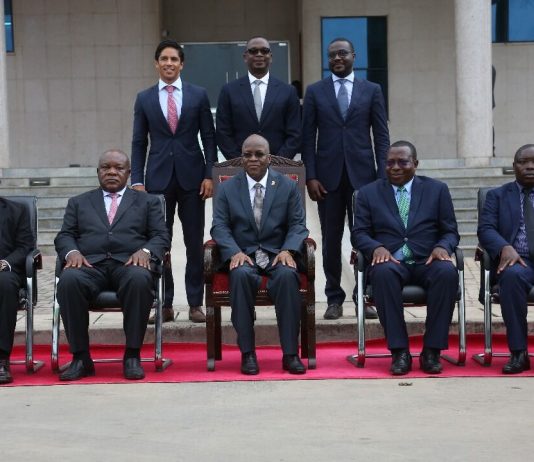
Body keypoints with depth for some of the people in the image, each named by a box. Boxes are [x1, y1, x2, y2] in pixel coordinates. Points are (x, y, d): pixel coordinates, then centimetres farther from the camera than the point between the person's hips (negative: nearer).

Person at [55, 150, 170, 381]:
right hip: (90, 264, 1)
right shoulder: (78, 202, 27)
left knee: (139, 279, -38)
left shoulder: (147, 201, 23)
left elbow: (161, 237, 12)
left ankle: (132, 356, -27)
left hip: (128, 264, -1)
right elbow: (64, 236, 16)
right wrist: (72, 252, -7)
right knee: (69, 280, -35)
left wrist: (145, 251, -10)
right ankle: (80, 357, -25)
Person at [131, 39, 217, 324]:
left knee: (194, 244, 3)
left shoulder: (198, 95, 4)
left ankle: (195, 303, 11)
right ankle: (164, 305, 11)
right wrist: (137, 180, -2)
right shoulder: (144, 99, 6)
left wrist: (209, 175, -4)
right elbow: (139, 143, 6)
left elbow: (209, 138, 4)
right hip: (158, 178, 1)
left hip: (191, 177, 0)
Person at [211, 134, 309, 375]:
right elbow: (219, 226, 2)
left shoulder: (288, 186, 10)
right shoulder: (227, 188, 11)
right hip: (243, 255, 0)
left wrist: (287, 250, -16)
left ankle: (290, 353, -27)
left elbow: (298, 225, 5)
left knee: (287, 275, -34)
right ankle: (247, 353, -26)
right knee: (241, 275, -35)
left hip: (277, 254, 0)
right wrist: (234, 252, -17)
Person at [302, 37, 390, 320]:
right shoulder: (315, 91, 8)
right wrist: (310, 176, -4)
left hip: (362, 174, 0)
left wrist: (382, 176, -3)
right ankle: (334, 299, 12)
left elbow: (381, 136, 5)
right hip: (328, 175, 0)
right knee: (331, 240, 4)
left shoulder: (371, 90, 8)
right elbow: (308, 137, 5)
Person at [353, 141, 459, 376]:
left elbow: (451, 232, 12)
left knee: (447, 272, -34)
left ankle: (431, 351, -24)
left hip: (426, 262, 1)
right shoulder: (368, 193, 15)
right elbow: (359, 233, 9)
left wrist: (442, 247, -12)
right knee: (383, 272, -37)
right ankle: (399, 351, -29)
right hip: (390, 261, 0)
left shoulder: (437, 189, 15)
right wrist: (376, 248, -14)